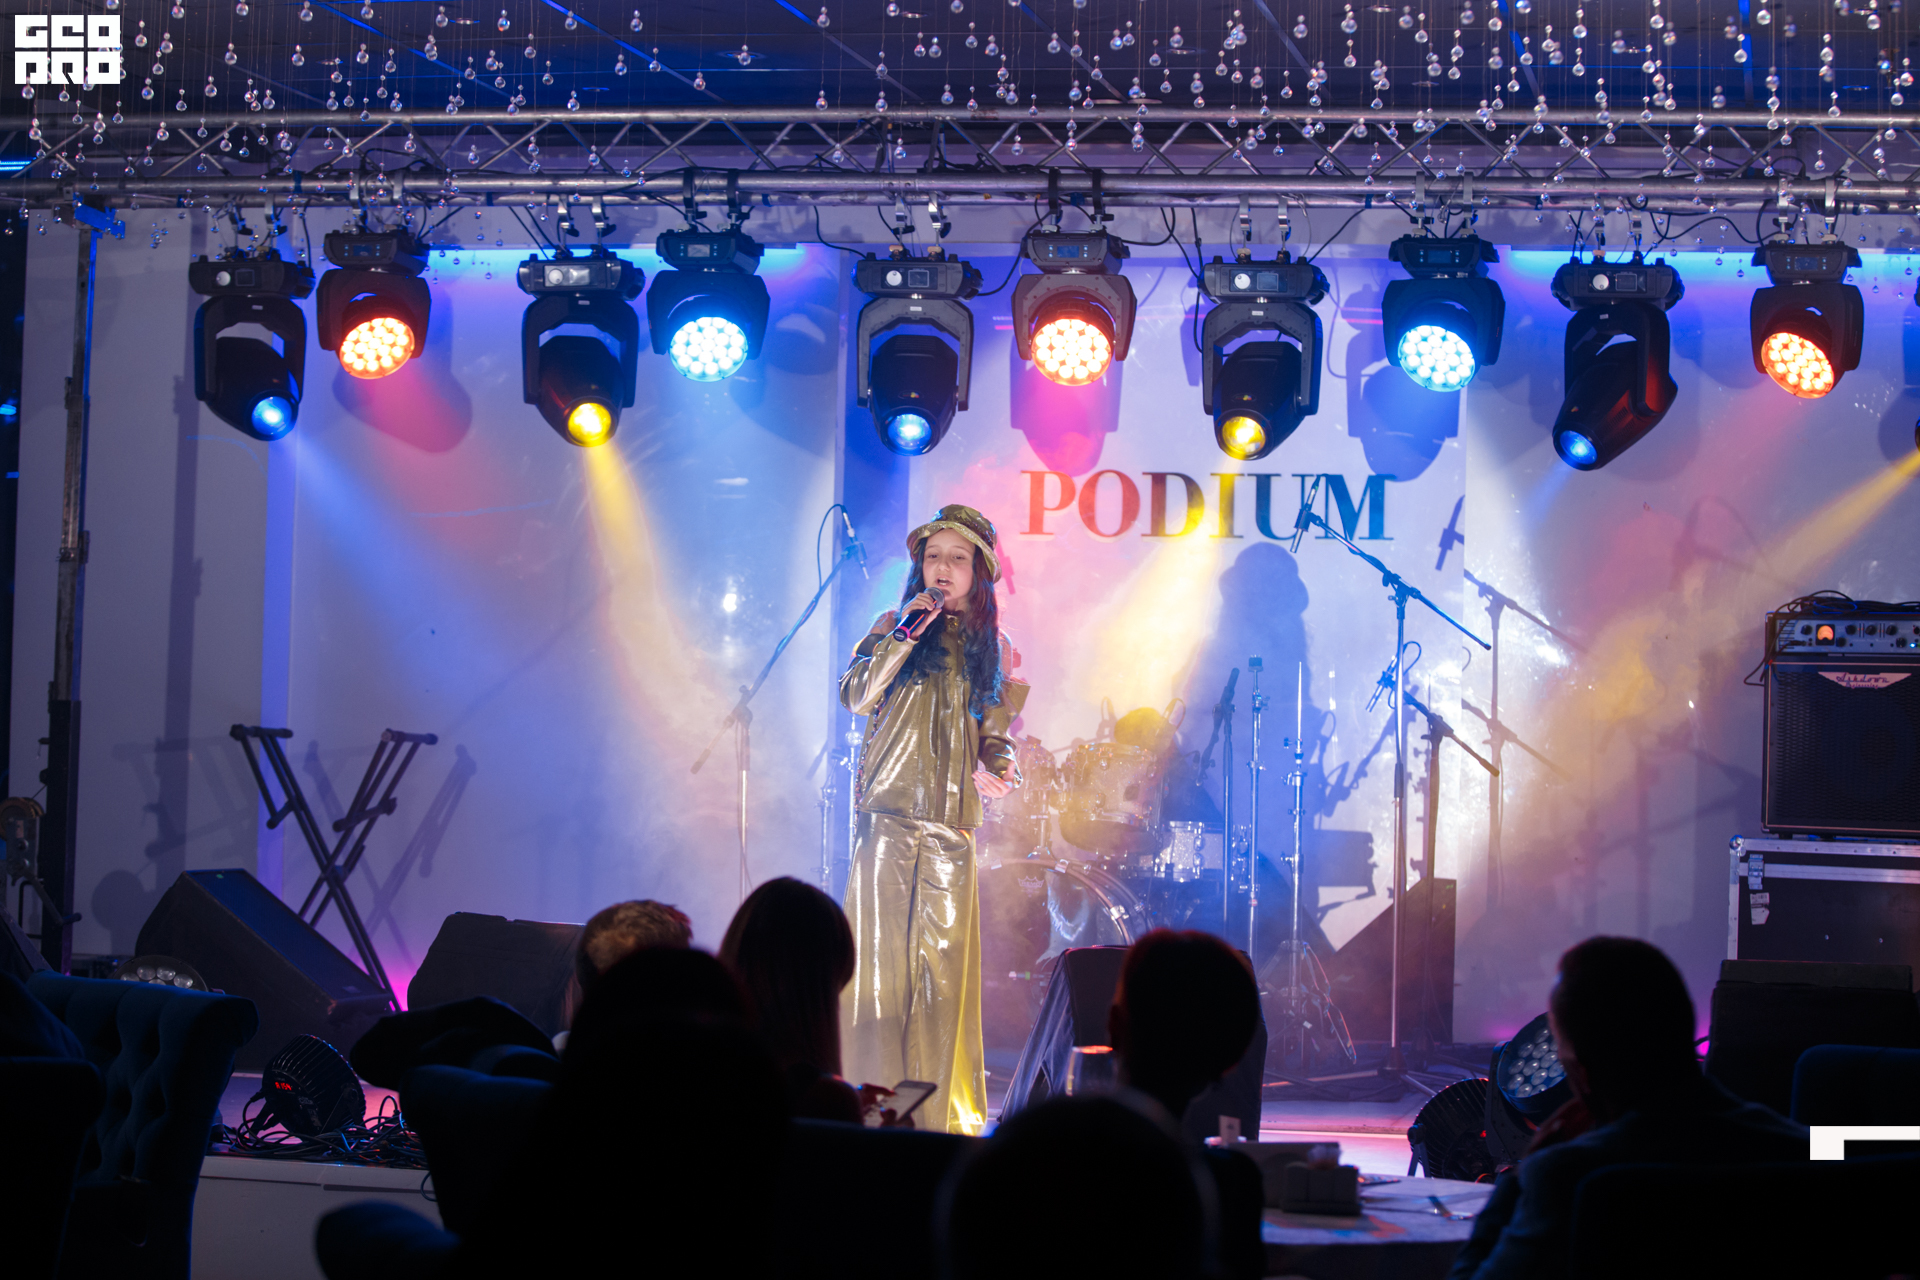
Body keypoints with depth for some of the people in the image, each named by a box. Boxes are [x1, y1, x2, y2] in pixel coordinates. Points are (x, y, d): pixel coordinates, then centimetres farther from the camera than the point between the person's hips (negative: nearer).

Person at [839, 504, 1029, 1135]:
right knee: (879, 959, -7)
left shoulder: (992, 650, 16)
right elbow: (855, 695, -5)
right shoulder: (895, 628, 10)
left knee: (943, 970, -2)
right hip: (888, 815, -2)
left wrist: (995, 770, -1)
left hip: (951, 825, 2)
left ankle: (941, 1115, 1)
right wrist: (909, 631, -9)